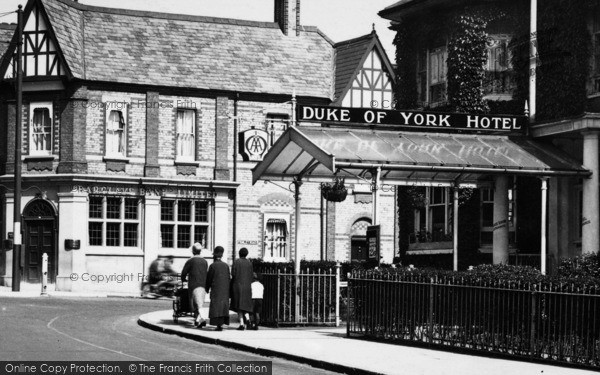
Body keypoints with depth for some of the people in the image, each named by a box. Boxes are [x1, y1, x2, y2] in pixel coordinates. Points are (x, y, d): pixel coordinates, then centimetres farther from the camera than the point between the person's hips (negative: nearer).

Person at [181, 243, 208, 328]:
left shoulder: (190, 261, -6)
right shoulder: (205, 261, 9)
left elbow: (184, 272, -1)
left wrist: (183, 279, 20)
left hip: (194, 285, -5)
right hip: (203, 285, 5)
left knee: (196, 303, -5)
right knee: (199, 303, 13)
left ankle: (201, 319, -21)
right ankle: (197, 320, 14)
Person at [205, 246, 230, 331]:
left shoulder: (212, 266, -8)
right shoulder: (226, 265, 4)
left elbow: (209, 278, -4)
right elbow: (228, 278, 7)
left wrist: (207, 289, 10)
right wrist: (228, 290, 14)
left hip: (216, 289, -4)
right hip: (225, 289, 4)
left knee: (216, 306, -3)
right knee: (224, 304, 11)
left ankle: (219, 325, -10)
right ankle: (222, 323, 9)